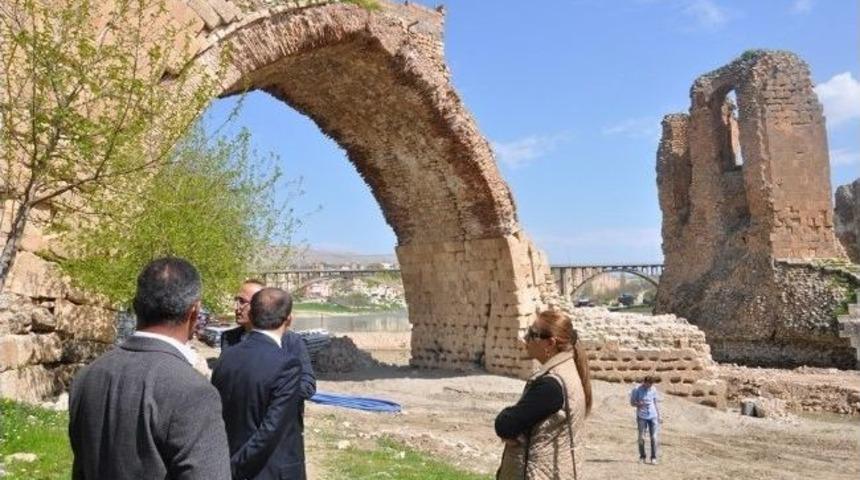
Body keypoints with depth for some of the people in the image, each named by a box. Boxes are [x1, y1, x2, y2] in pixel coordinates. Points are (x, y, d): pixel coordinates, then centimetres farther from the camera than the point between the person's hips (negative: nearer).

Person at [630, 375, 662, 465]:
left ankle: (654, 458, 4)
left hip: (653, 416, 2)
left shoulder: (653, 389, 4)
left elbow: (656, 402, 14)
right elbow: (632, 403, -3)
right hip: (641, 417, -2)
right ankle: (642, 457, 15)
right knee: (641, 438, 1)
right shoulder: (636, 389, -7)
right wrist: (639, 404, -23)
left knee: (654, 437, -3)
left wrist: (659, 415, 12)